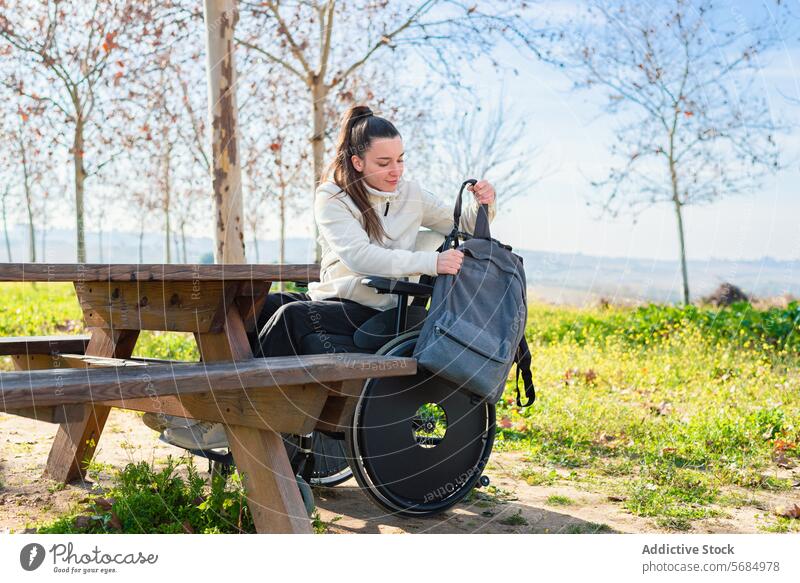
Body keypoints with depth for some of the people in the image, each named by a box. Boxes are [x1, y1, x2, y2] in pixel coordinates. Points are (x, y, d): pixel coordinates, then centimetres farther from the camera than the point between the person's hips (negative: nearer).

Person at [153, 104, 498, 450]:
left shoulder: (412, 195, 5)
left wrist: (483, 205, -8)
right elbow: (359, 256, -19)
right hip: (327, 298, 2)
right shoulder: (331, 198, -2)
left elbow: (463, 229, 16)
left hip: (374, 312, -2)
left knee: (291, 316, -30)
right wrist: (430, 262, -31)